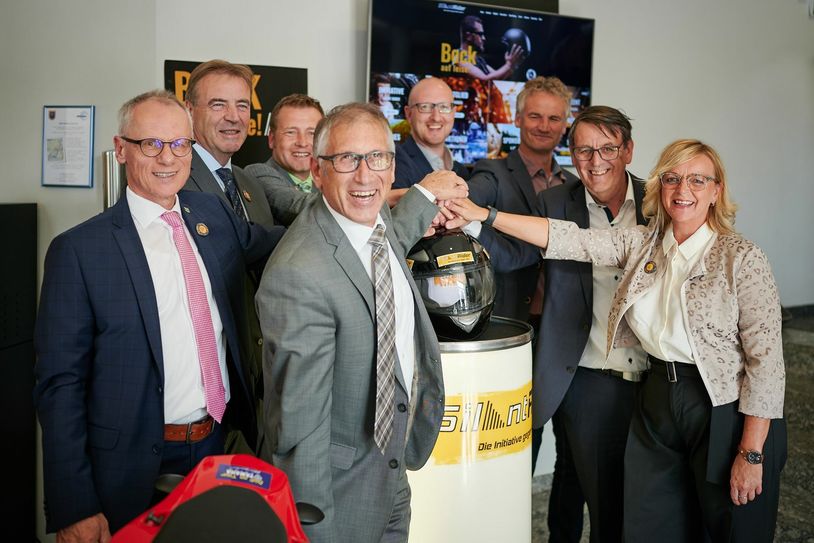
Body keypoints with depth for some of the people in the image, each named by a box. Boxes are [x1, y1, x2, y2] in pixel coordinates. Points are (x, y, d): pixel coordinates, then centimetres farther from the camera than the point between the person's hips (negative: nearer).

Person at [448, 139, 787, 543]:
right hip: (657, 405, 4)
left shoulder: (741, 259, -12)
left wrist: (751, 454, -15)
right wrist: (483, 216, -13)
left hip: (726, 414, -4)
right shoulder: (641, 244, 2)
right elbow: (570, 240, -6)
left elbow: (766, 361, -13)